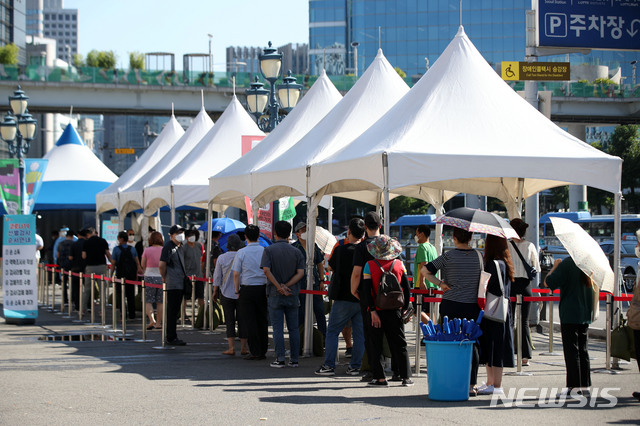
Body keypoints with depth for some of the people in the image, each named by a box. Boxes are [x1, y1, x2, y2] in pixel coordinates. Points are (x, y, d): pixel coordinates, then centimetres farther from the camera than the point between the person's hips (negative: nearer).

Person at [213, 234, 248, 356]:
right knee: (242, 320, 7)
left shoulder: (222, 258, -5)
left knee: (229, 320, 3)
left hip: (226, 293, 0)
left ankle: (231, 347, -5)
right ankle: (243, 347, 9)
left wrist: (215, 291, 12)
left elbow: (217, 277, 0)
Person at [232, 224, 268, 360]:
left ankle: (255, 352, -1)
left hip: (246, 289, -2)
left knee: (250, 321, 1)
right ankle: (263, 351, 14)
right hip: (263, 288, 2)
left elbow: (236, 274, -5)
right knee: (262, 320, 10)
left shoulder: (241, 253, -5)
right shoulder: (265, 251, -1)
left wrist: (237, 291, 4)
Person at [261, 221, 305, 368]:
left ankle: (280, 359, -2)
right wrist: (286, 286, -10)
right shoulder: (296, 252, 3)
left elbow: (266, 270, -16)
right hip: (293, 294, 2)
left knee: (277, 328, 1)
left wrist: (279, 287, -15)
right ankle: (294, 359, 9)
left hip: (275, 295, -2)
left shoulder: (269, 250, -4)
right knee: (293, 328, 8)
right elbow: (300, 273, -5)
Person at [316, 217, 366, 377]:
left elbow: (331, 266, 9)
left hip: (343, 298, -3)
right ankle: (355, 366, 10)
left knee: (332, 331, 5)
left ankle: (329, 365, 1)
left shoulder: (341, 250, -9)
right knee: (359, 334, 9)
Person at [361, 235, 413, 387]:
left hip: (377, 311, -2)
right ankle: (406, 377, 12)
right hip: (395, 311, 2)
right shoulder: (399, 264, 0)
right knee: (399, 344, 11)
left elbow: (366, 291, -12)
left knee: (376, 345, 6)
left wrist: (372, 311, -10)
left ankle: (380, 377, 4)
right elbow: (406, 289, 3)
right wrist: (405, 308, 12)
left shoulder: (370, 265, -7)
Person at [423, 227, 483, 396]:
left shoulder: (448, 256, -5)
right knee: (472, 344, 7)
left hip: (451, 306, -2)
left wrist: (440, 283, 0)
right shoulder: (479, 256, 3)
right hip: (472, 306, 2)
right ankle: (471, 385, 6)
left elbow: (424, 271, -5)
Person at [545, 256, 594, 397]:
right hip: (586, 314, 6)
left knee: (571, 350, -2)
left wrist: (555, 266, -1)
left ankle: (574, 387, -3)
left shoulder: (567, 263, -16)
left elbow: (548, 282, -14)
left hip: (570, 314, -6)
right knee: (583, 350, 12)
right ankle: (585, 385, 15)